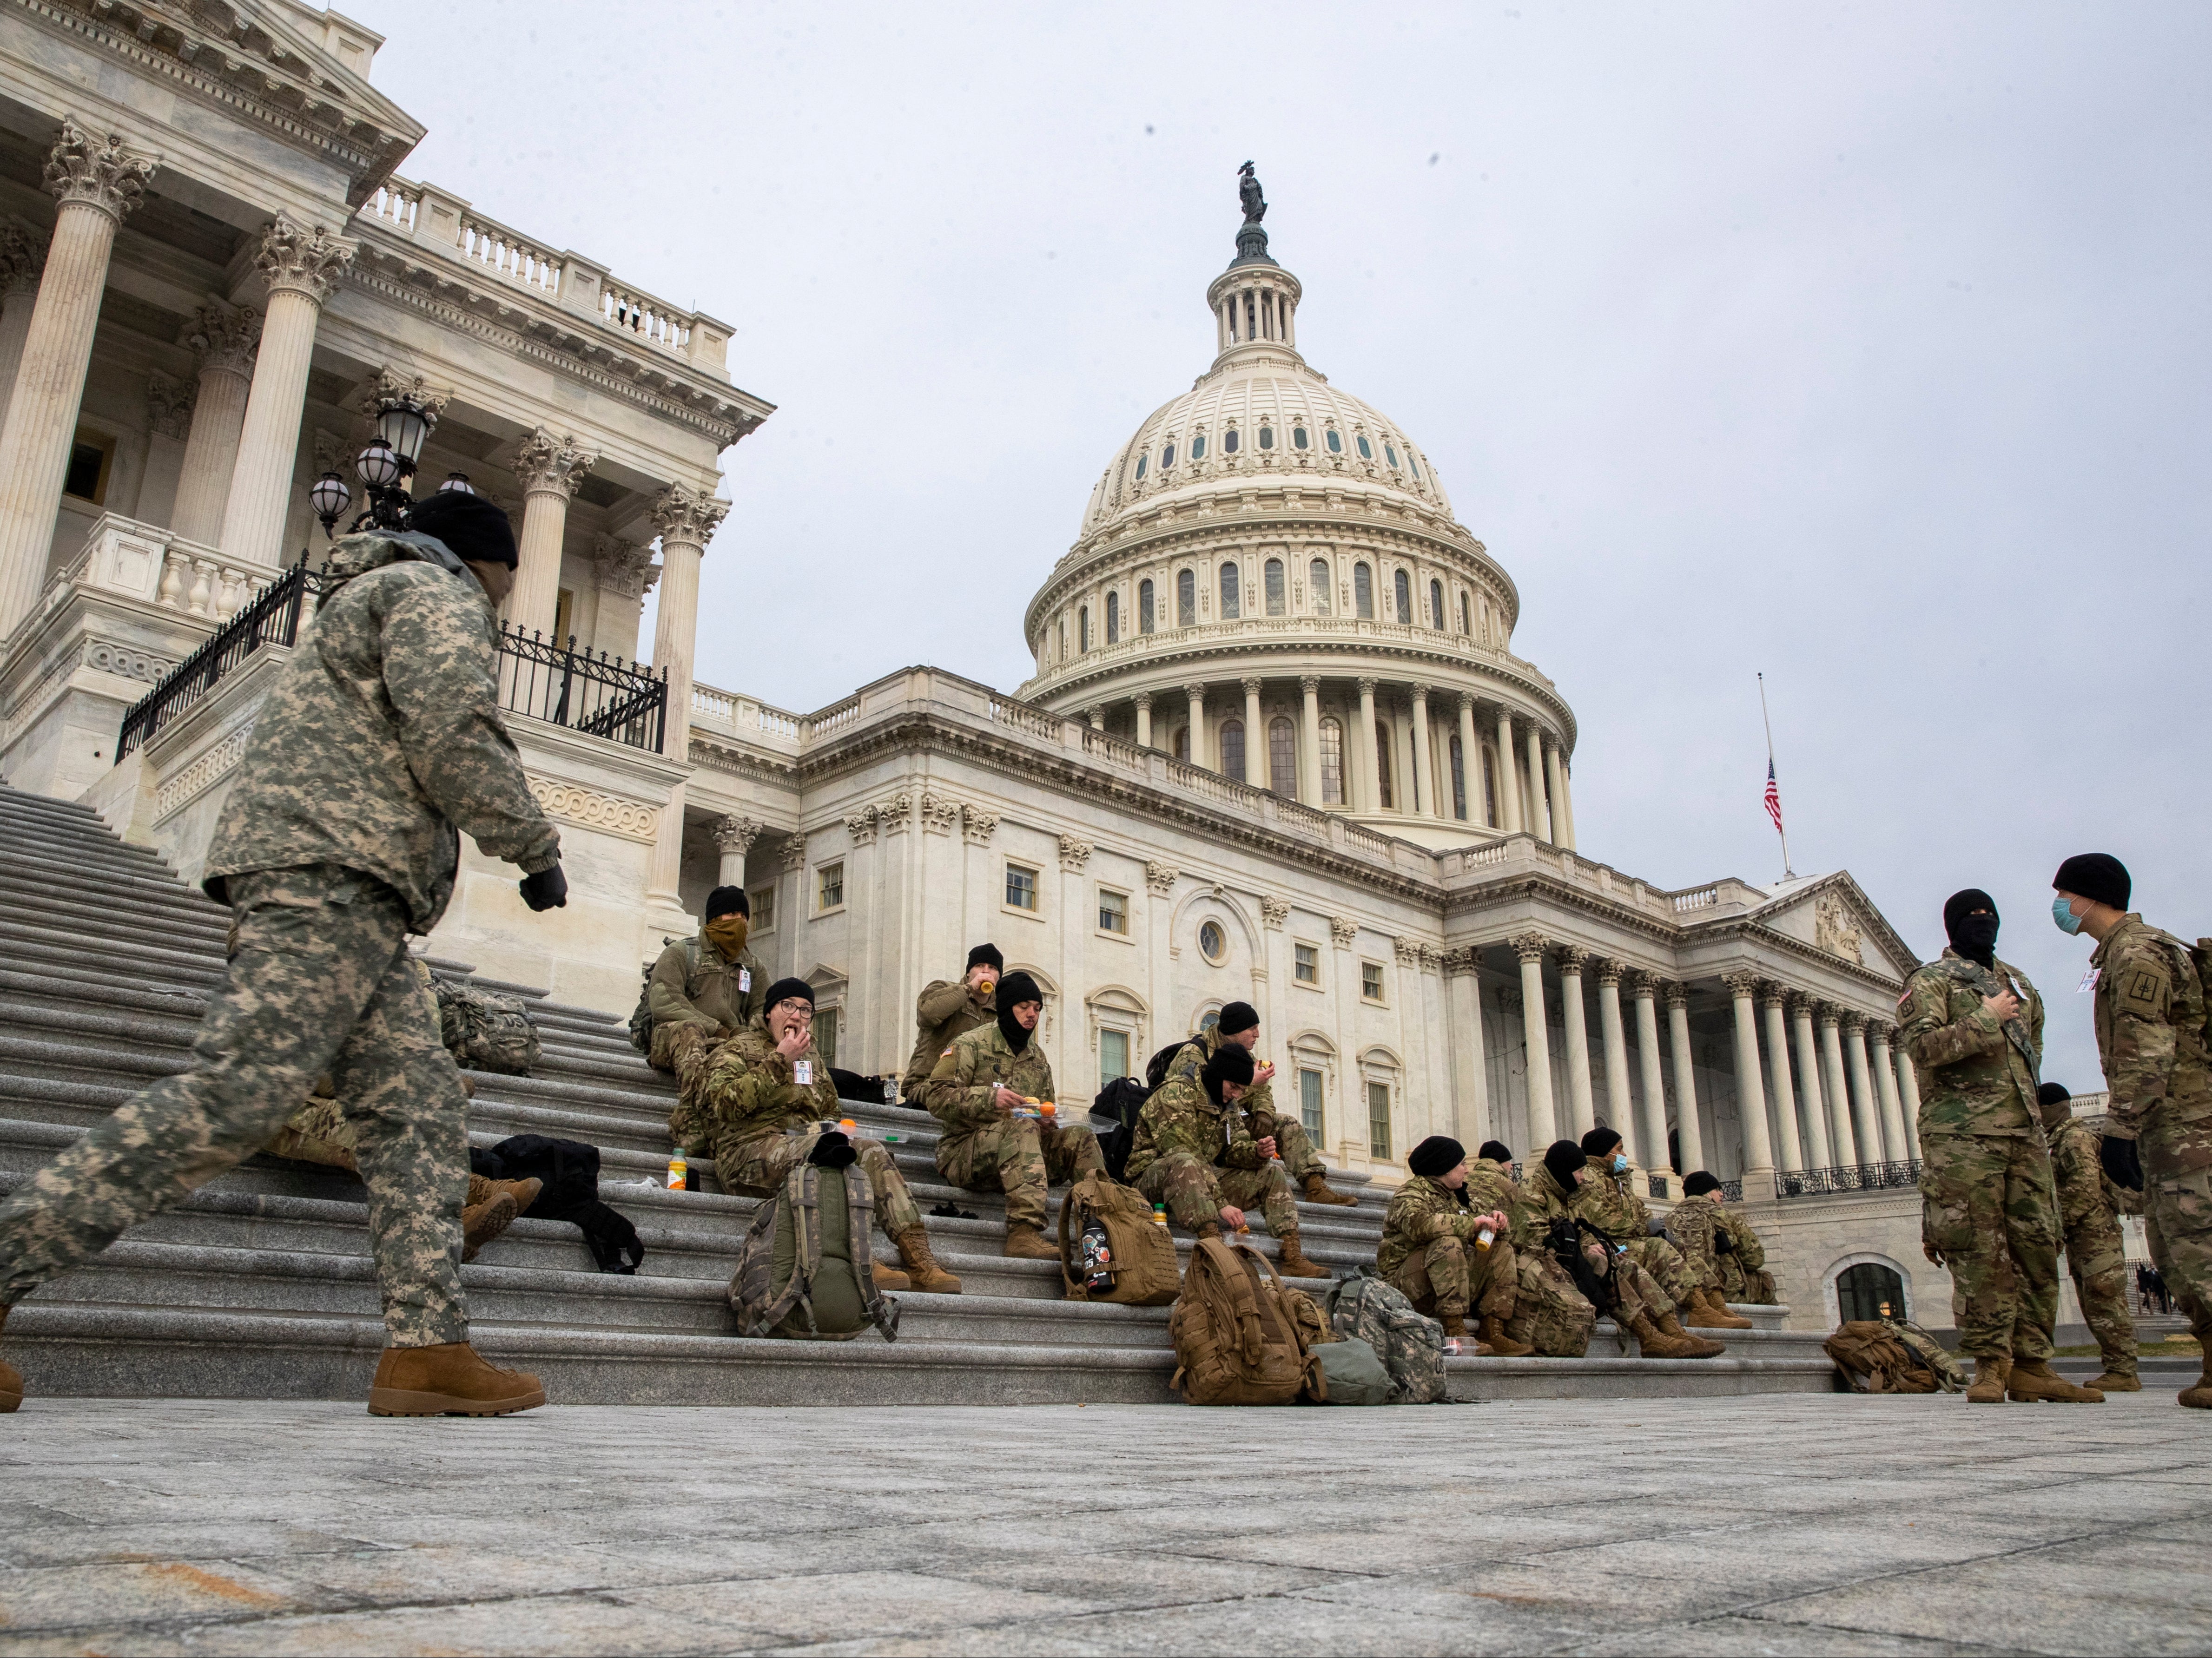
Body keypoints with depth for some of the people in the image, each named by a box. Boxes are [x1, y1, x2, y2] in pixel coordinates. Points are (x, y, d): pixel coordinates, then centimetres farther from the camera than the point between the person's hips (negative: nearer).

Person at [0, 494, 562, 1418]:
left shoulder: (368, 607, 35)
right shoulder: (435, 593, 3)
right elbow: (454, 738, -11)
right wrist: (538, 850, -3)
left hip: (351, 903, 10)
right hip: (329, 869, -10)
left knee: (420, 1107, -2)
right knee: (240, 1093, -19)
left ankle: (427, 1349, -10)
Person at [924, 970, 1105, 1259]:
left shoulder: (1037, 1056, 21)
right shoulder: (970, 1045, 0)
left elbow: (1045, 1113, 25)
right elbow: (936, 1098, -11)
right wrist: (989, 1097, -24)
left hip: (1023, 1154, 6)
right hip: (965, 1153, -6)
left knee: (1079, 1136, -15)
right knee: (1023, 1126, -36)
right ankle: (1023, 1233, -47)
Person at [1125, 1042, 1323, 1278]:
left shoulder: (1229, 1105, 12)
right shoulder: (1175, 1094, -17)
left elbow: (1232, 1150, 8)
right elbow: (1184, 1155, -27)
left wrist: (1257, 1152, -16)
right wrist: (1221, 1203, -33)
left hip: (1203, 1180, 8)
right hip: (1153, 1176, -8)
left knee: (1272, 1173, 0)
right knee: (1184, 1163, -41)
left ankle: (1292, 1259, -12)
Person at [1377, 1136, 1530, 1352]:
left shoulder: (1454, 1197, 19)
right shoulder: (1410, 1194, -8)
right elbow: (1419, 1224, -30)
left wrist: (1496, 1220, 2)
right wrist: (1470, 1223, -23)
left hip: (1451, 1281, 8)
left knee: (1502, 1250, 1)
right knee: (1448, 1243, -33)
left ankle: (1493, 1333, -10)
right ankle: (1454, 1333, -35)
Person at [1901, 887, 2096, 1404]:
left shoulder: (2019, 984, 21)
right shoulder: (1930, 982, 0)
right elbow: (1922, 1046, -15)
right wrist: (1987, 1020, -12)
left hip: (2025, 1132, 6)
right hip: (1961, 1136, -6)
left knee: (2038, 1247, 4)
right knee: (1978, 1255, -5)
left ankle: (2031, 1365, 10)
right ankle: (1990, 1365, 1)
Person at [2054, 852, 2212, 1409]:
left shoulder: (2138, 955, -12)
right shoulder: (2121, 955, 20)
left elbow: (2146, 1055, -20)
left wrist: (2118, 1131, -20)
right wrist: (2127, 1133, 22)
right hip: (2167, 1129, 11)